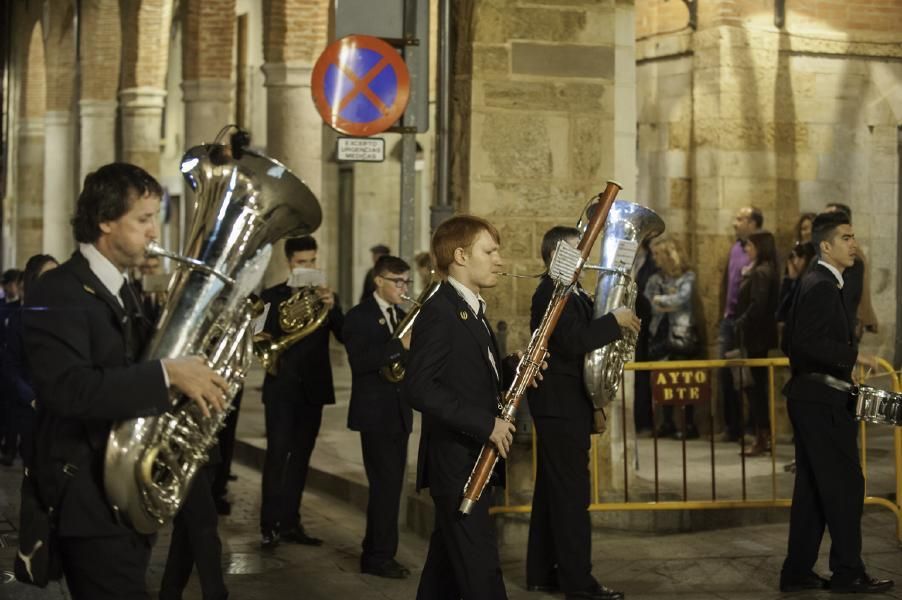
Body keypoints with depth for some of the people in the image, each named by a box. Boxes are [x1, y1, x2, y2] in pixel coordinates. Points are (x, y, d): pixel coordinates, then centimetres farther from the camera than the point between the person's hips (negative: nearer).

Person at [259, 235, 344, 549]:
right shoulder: (272, 296, 1)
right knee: (277, 454, -9)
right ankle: (269, 524, -9)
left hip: (313, 388, 3)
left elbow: (346, 336, -5)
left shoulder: (326, 297, 8)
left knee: (300, 456, 7)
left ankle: (290, 522, 13)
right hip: (282, 387, -3)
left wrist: (332, 307, -21)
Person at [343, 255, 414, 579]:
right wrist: (400, 345, -27)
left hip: (399, 413, 7)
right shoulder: (359, 317, -8)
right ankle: (380, 556, -2)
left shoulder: (402, 317, 15)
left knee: (389, 485, 11)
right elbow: (359, 361, -21)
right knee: (386, 485, -9)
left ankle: (375, 553, 20)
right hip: (375, 413, -7)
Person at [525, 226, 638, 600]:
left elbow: (581, 336, 18)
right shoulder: (551, 294, -16)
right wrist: (615, 321, -21)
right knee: (572, 495, -8)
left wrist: (614, 324, 4)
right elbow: (572, 341, -28)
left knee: (552, 492, 14)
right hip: (562, 405, -11)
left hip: (561, 405, 11)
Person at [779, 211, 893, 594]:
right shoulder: (822, 286, -14)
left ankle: (797, 572, 15)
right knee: (845, 484, -5)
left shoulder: (815, 283, 17)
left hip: (810, 398, 10)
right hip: (822, 400, -10)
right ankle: (848, 573, 1)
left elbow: (792, 342, 22)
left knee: (812, 488, 11)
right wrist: (853, 356, -21)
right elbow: (808, 342, -24)